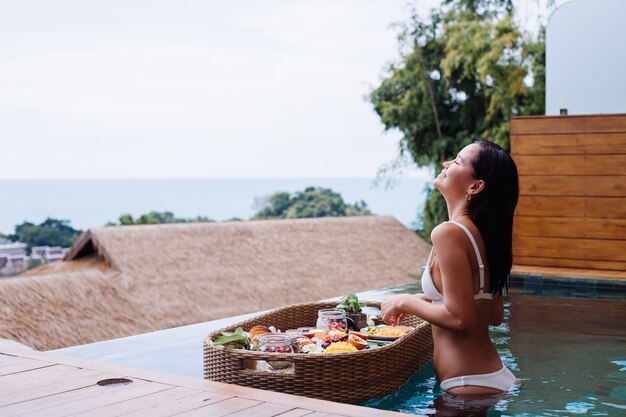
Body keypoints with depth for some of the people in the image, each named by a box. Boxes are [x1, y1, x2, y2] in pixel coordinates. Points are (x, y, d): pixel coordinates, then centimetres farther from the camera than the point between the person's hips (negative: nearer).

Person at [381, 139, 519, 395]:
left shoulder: (449, 233, -19)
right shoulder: (482, 232, 8)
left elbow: (460, 318, -23)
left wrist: (407, 302, -8)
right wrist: (427, 300, 17)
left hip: (470, 384, -8)